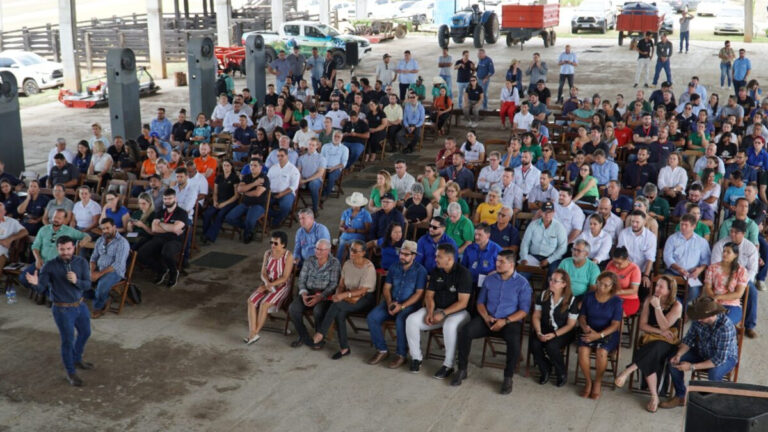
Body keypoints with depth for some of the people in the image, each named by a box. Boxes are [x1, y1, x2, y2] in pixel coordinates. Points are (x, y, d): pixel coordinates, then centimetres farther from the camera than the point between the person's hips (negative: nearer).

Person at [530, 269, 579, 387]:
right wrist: (538, 332, -13)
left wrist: (554, 334, -21)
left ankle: (562, 374, -4)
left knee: (551, 346, -33)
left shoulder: (571, 300, -10)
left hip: (563, 332, -4)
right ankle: (545, 370, 3)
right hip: (544, 329, 4)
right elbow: (536, 316, 4)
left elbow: (570, 325, -9)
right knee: (534, 344, -26)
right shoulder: (543, 295, 2)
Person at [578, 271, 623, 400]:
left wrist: (599, 335, -22)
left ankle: (598, 382, -6)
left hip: (608, 334, -2)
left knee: (601, 352, -32)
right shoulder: (589, 296, 4)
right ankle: (588, 381, -6)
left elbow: (615, 324, -9)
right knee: (583, 350, -29)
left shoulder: (616, 301, -5)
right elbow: (582, 316, 9)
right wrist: (585, 327, -14)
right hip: (590, 331, 2)